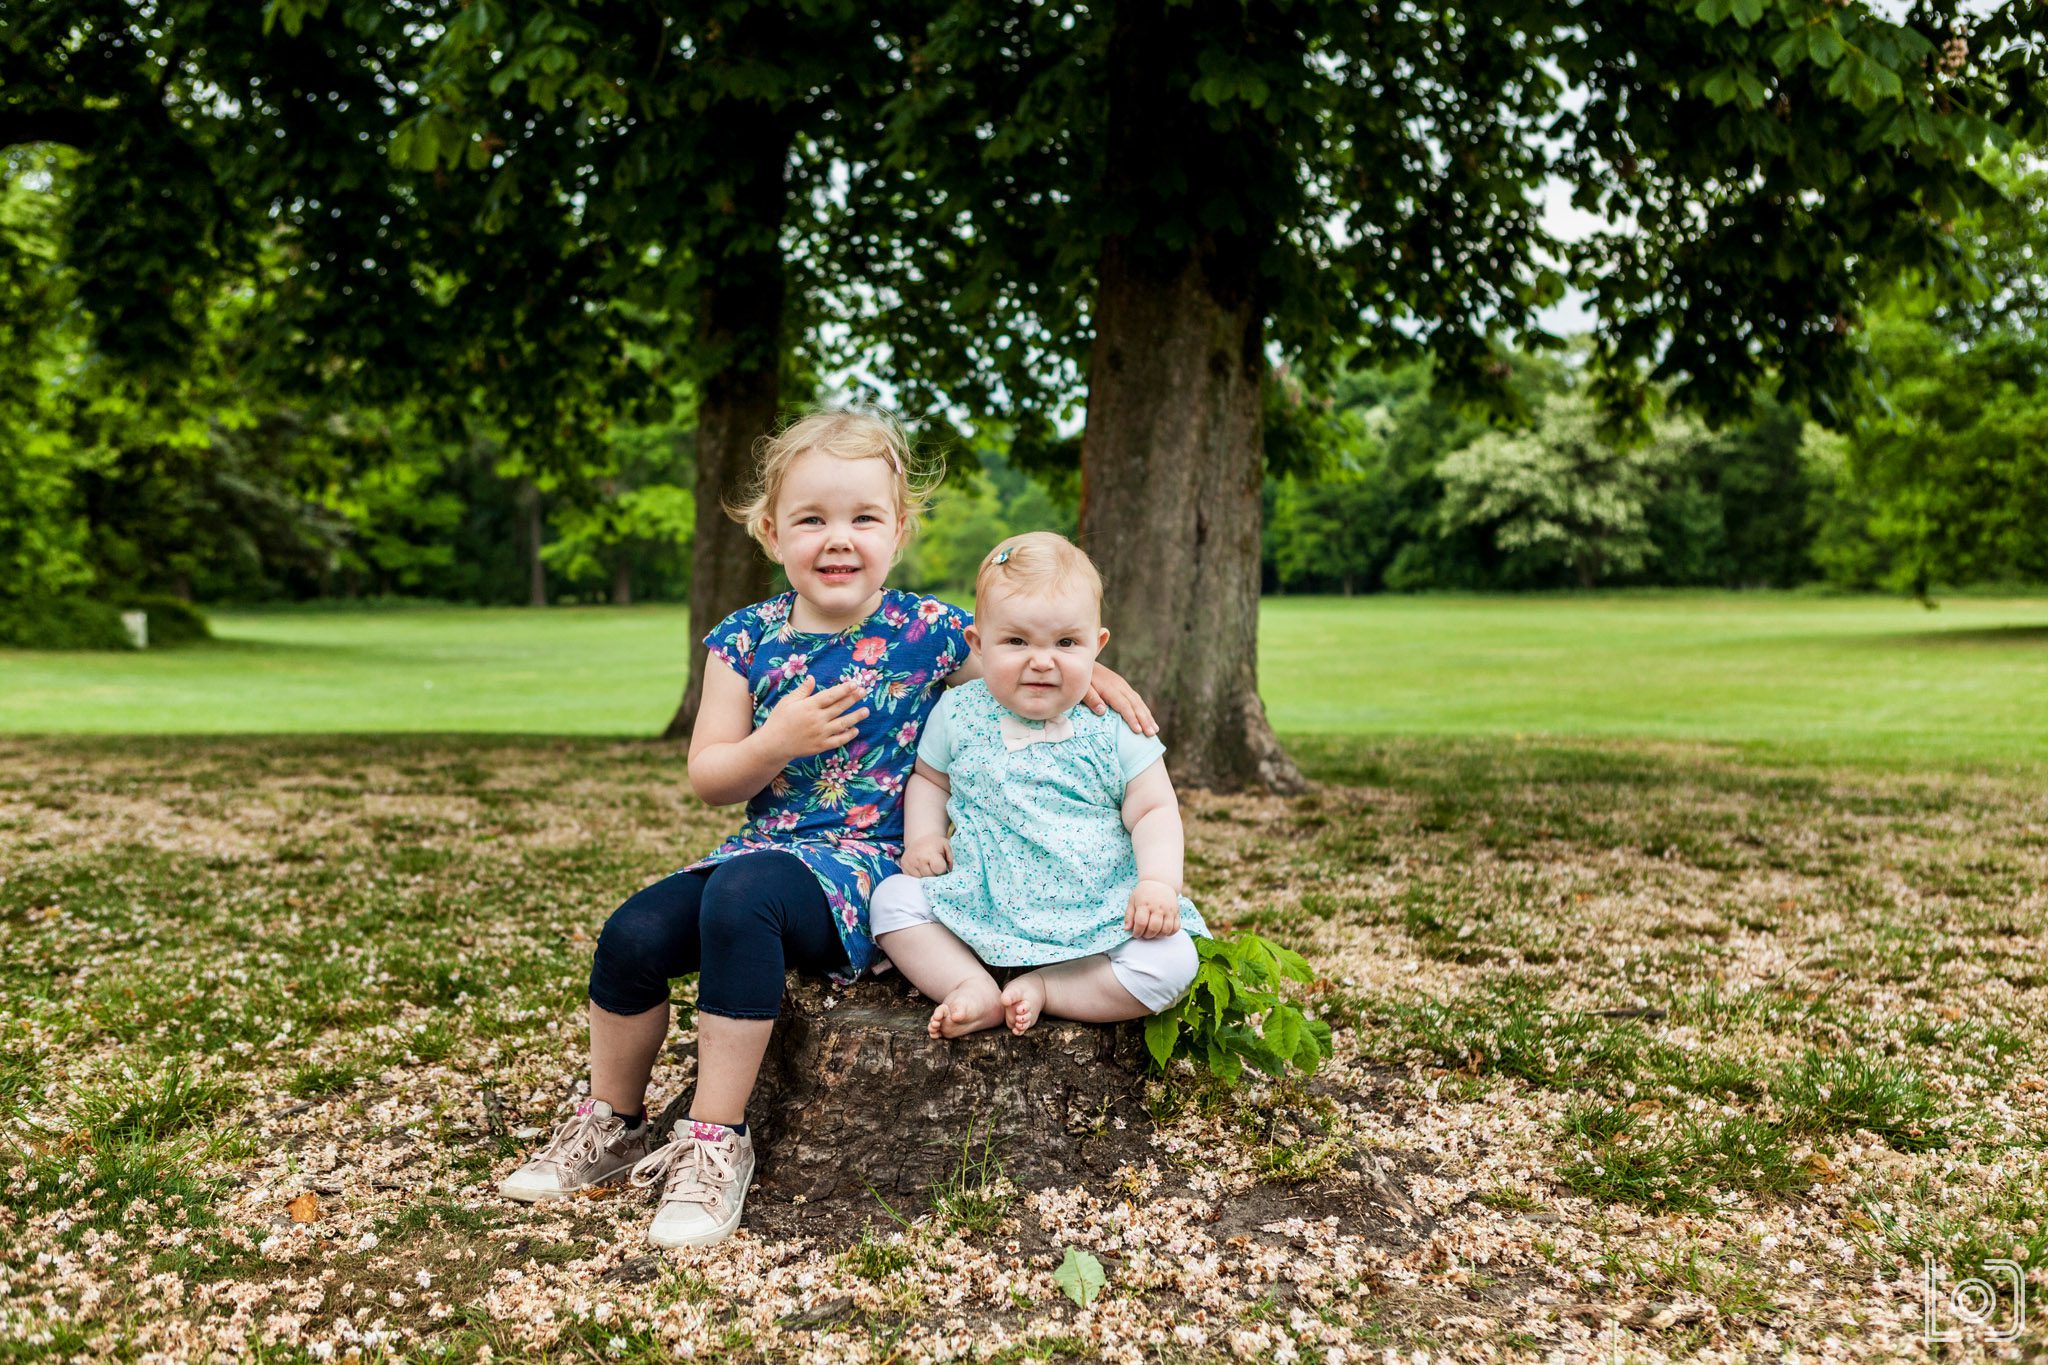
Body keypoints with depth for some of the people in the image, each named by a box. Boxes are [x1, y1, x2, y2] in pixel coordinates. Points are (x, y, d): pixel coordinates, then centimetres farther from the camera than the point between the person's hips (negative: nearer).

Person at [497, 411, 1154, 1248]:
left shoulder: (927, 633, -2)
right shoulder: (747, 639, 4)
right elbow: (707, 779, 5)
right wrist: (775, 743, -16)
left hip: (868, 865, -4)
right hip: (766, 846, 5)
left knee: (742, 895, -34)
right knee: (634, 932, -16)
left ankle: (717, 1141, -24)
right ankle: (611, 1126, 11)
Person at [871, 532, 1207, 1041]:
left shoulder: (1116, 728, -3)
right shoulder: (959, 713, 1)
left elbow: (1154, 810, 0)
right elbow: (929, 779, 16)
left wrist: (1159, 882, -17)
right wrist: (922, 836, -3)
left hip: (1096, 918, -1)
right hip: (982, 909, 2)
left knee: (1171, 962, -24)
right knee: (893, 898, -15)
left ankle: (1041, 989, -14)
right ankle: (974, 988, -21)